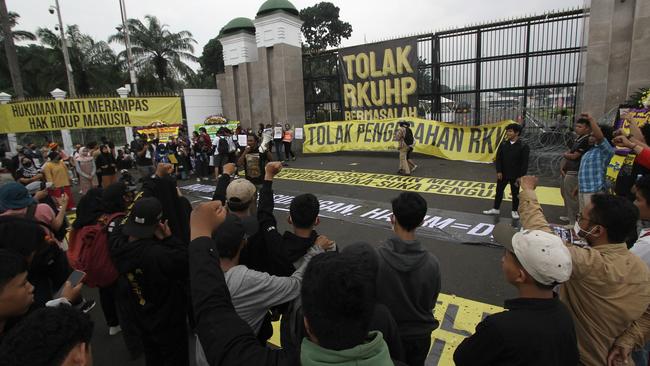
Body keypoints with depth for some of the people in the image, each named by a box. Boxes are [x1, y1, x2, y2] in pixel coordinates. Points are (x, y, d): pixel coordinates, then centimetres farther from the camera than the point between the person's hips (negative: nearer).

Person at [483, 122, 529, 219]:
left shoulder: (523, 146, -12)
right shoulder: (503, 144, -1)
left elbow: (525, 163, -12)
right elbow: (498, 159, 1)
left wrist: (521, 176, -14)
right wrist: (499, 171, -7)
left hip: (515, 175, -3)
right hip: (502, 174, 4)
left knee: (515, 194, 10)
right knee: (499, 191, 12)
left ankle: (515, 211, 25)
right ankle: (496, 209, 26)